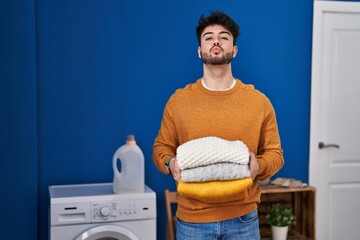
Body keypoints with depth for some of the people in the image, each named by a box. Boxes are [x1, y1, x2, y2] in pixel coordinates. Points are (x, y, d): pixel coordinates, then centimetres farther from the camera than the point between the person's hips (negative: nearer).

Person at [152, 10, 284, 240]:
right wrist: (170, 164, -13)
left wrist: (258, 166, -16)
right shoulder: (178, 100, 0)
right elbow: (161, 147, 8)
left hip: (242, 219, 0)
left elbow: (274, 153, 5)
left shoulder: (259, 101, -1)